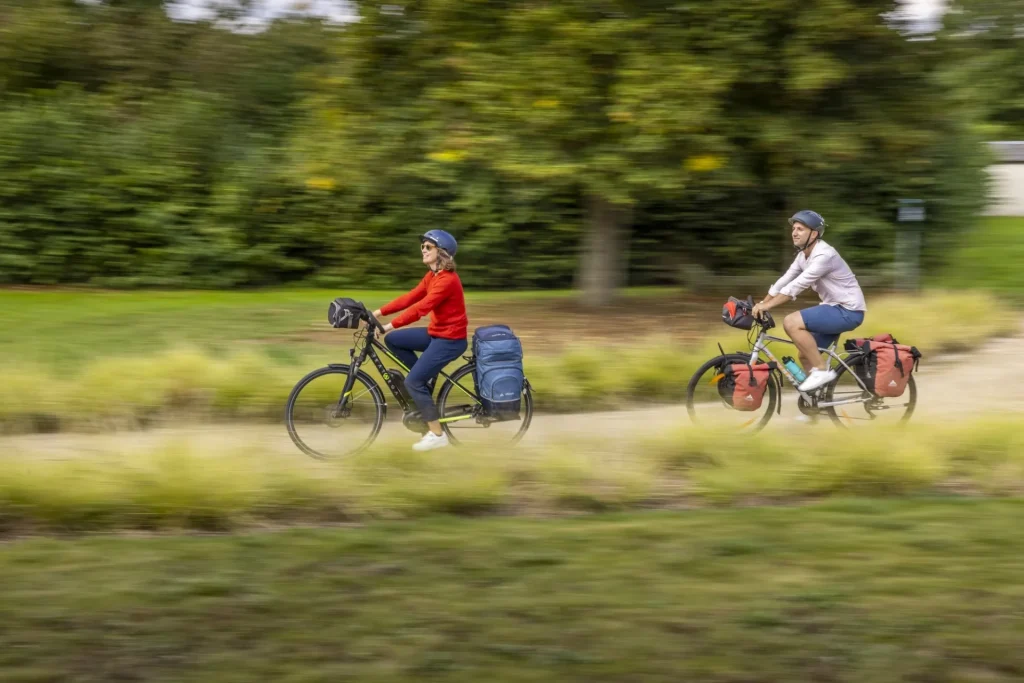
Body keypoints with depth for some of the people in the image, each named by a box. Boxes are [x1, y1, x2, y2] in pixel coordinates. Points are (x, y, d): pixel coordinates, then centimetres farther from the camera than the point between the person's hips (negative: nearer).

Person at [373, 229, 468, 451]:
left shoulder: (447, 280, -23)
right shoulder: (431, 276, 8)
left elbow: (420, 308, -30)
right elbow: (409, 298, 6)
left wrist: (389, 325, -32)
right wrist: (379, 312, -1)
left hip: (450, 339, -9)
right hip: (436, 333, 9)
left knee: (412, 382, -11)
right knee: (392, 340, 7)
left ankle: (437, 435, -3)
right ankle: (426, 378, 13)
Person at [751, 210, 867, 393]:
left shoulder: (824, 255, -23)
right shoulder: (804, 255, 8)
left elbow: (797, 285, -28)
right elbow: (783, 282, 8)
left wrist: (767, 306, -27)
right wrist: (760, 305, 0)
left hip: (848, 311, -10)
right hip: (834, 309, 10)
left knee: (791, 322, -23)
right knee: (805, 355, 9)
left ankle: (822, 370, -16)